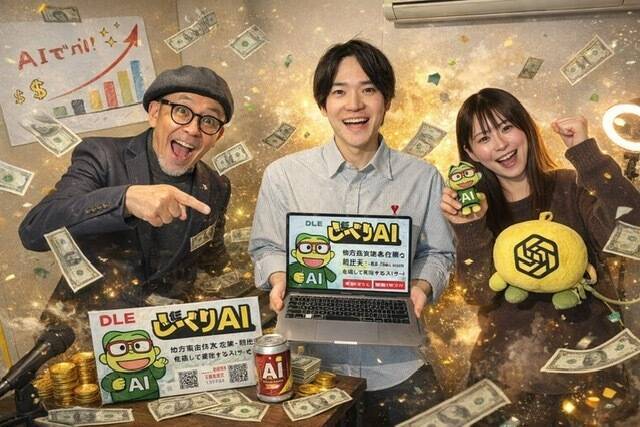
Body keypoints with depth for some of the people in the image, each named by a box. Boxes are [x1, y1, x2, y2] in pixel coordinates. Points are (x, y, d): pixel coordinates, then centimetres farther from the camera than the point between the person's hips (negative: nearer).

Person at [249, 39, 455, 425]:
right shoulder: (283, 175, -7)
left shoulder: (422, 178, -3)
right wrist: (279, 279, -14)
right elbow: (267, 248, 6)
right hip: (311, 355, -1)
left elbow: (437, 254, 7)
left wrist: (422, 286, -12)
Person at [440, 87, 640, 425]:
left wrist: (586, 151, -20)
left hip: (584, 355, -1)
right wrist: (469, 229, -22)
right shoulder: (476, 207, 1)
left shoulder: (571, 188, -4)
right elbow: (480, 295, -8)